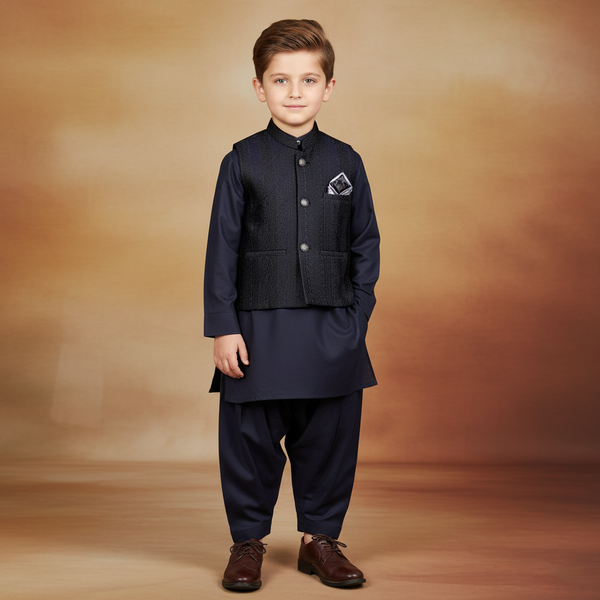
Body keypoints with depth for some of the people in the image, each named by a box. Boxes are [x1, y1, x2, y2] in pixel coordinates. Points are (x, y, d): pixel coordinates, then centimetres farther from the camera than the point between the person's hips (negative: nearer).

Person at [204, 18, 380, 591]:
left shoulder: (345, 162, 7)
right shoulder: (243, 162, 2)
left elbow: (365, 245, 11)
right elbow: (222, 247, 0)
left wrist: (357, 318, 3)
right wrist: (222, 327, -5)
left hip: (333, 332, 2)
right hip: (258, 329, -1)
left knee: (329, 438, 8)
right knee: (251, 440, 6)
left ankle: (320, 539, 26)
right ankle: (248, 541, 24)